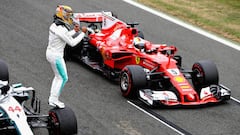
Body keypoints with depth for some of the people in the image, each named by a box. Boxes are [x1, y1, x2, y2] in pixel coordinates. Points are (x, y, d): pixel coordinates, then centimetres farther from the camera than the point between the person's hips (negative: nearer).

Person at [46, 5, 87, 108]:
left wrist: (74, 31, 18)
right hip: (56, 56, -9)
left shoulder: (54, 25, 4)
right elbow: (72, 43, -18)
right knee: (63, 78, 3)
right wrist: (82, 33, -11)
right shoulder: (61, 30, -25)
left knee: (58, 77, 20)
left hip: (50, 53, 9)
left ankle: (52, 99, 23)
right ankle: (54, 100, 7)